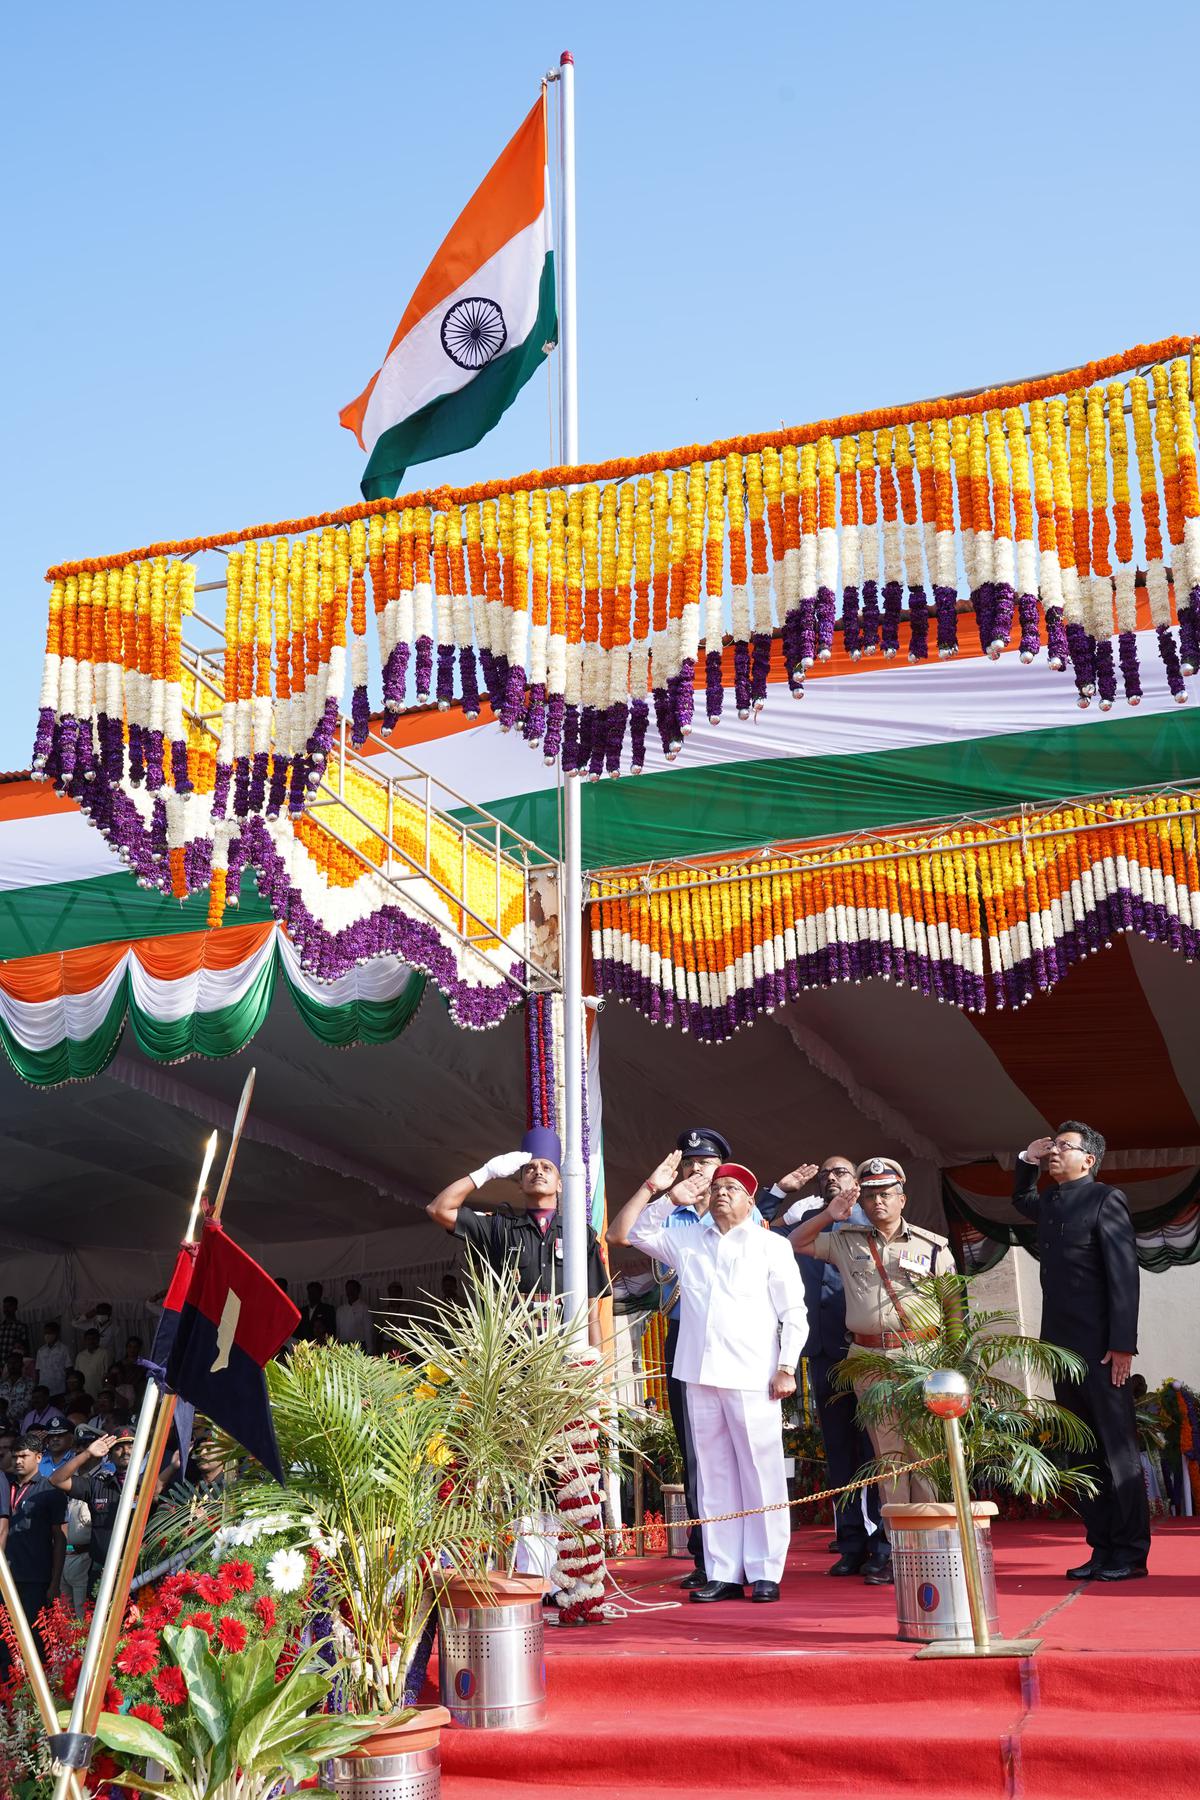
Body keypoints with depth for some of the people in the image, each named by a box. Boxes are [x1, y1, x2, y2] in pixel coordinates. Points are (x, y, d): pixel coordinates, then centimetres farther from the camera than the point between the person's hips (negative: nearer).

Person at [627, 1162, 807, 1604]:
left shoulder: (772, 1245, 6)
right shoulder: (686, 1239, 16)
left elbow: (793, 1313, 4)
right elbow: (639, 1234, 23)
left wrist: (786, 1367, -4)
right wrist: (670, 1199, 11)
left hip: (753, 1379, -4)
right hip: (700, 1376, 4)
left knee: (762, 1476, -3)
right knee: (713, 1476, 5)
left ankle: (766, 1573, 3)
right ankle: (722, 1573, 10)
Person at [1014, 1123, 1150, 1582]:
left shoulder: (1105, 1200, -7)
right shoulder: (1050, 1203, 14)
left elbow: (1124, 1274, -13)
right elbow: (1021, 1200, 39)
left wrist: (1122, 1344, -19)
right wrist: (1027, 1161, 19)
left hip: (1100, 1347, -7)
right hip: (1062, 1345, 8)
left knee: (1117, 1450, -2)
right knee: (1082, 1453, 7)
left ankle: (1130, 1553, 3)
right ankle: (1102, 1549, 11)